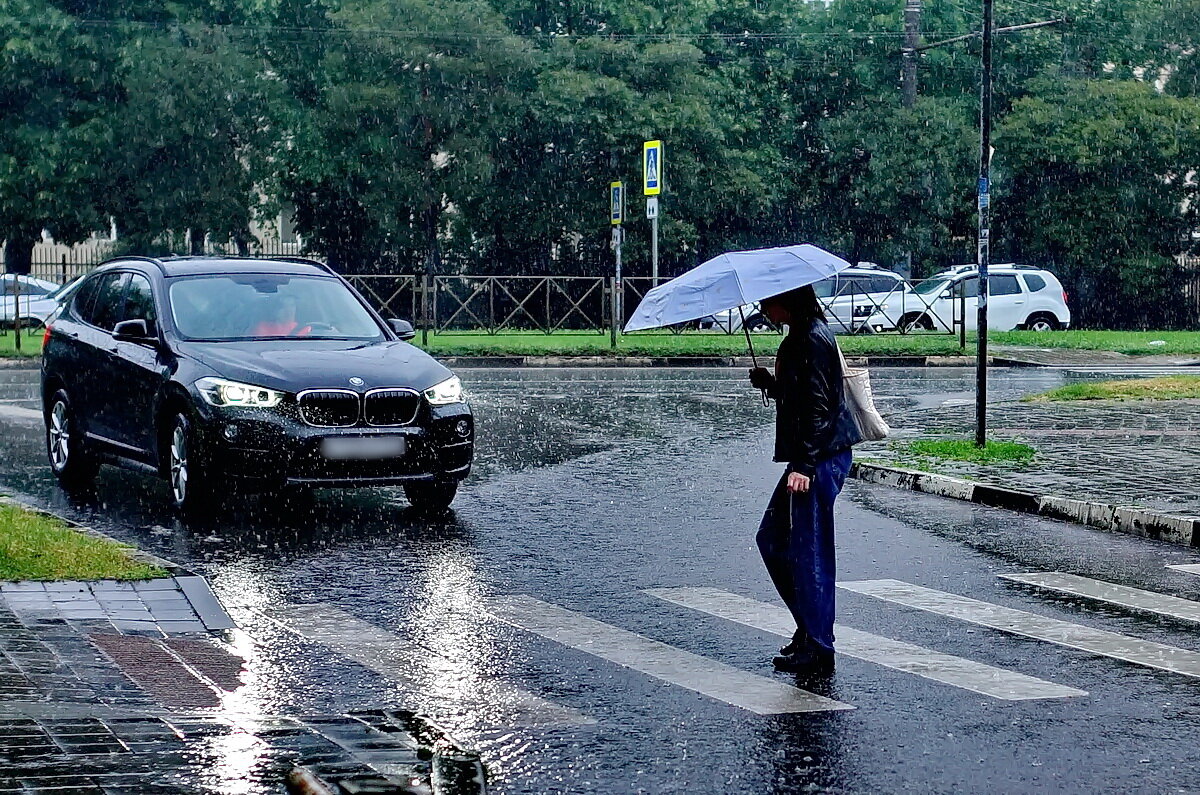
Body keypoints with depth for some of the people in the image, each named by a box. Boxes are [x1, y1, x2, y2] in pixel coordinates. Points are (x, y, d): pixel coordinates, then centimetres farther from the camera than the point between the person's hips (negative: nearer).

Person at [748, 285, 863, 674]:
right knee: (772, 539, 16)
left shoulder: (813, 340, -16)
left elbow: (819, 407, -21)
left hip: (821, 459, -11)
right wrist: (770, 382, 5)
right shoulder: (799, 338, 15)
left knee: (808, 551, -7)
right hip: (811, 457, 11)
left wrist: (805, 465, -24)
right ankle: (810, 628, 22)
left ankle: (818, 649, -2)